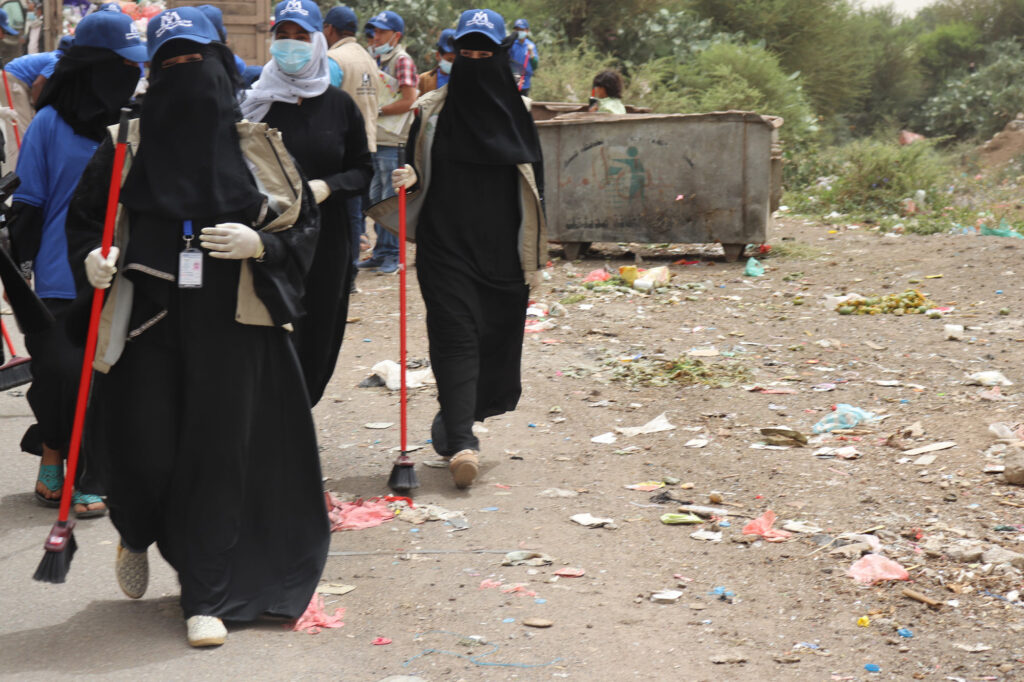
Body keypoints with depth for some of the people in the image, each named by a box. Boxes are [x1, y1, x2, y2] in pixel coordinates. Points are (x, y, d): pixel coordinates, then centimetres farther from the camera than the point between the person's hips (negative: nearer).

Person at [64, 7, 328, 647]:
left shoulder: (254, 144, 4)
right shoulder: (130, 144, 5)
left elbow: (304, 223, 6)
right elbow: (85, 216, 12)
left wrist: (257, 244, -13)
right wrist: (93, 258, -10)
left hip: (231, 328, 0)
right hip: (150, 325, 0)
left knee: (219, 456, 0)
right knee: (146, 450, -2)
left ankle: (207, 599, 12)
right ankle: (136, 536, 34)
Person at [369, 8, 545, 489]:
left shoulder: (516, 111, 5)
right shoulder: (432, 111, 3)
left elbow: (533, 182, 9)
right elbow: (417, 174, 8)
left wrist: (531, 252, 5)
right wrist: (407, 178, -17)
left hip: (501, 247, 2)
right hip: (446, 245, -2)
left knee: (496, 336, 5)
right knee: (456, 333, -11)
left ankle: (457, 421, 25)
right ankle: (461, 440, -17)